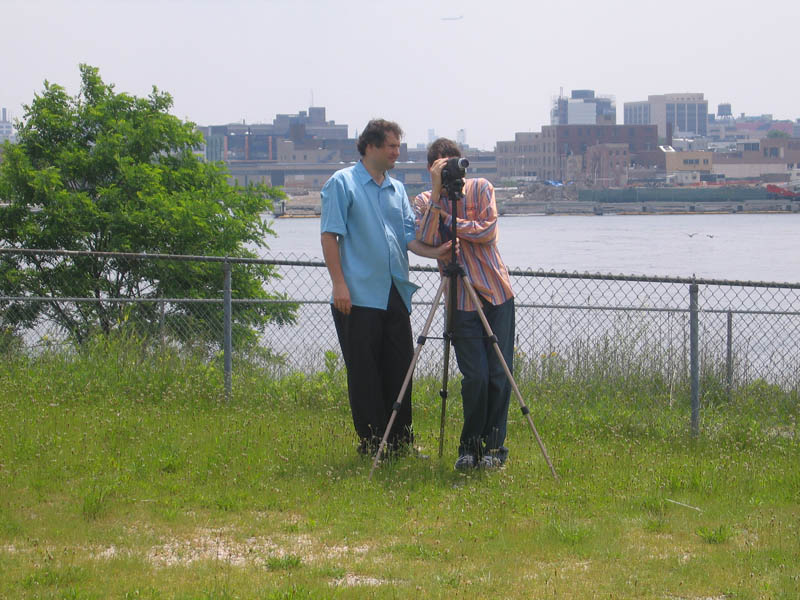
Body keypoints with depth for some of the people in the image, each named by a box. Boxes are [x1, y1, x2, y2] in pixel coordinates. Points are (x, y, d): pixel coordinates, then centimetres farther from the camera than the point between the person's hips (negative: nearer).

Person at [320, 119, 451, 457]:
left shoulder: (397, 189, 17)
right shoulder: (342, 184, -2)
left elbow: (408, 235, 9)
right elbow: (330, 236, -7)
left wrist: (435, 252, -12)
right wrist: (339, 283, -15)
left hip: (396, 294, 6)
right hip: (359, 296, -6)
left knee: (399, 369, 7)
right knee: (364, 375, -1)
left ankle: (400, 441, 15)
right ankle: (371, 444, 5)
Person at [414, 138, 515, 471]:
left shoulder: (480, 189, 4)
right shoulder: (424, 202, 5)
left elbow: (487, 231, -11)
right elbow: (426, 240, -14)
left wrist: (446, 217, -10)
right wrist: (436, 193, -19)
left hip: (497, 294, 1)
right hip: (461, 302, -1)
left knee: (499, 375, -2)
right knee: (475, 377, -9)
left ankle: (493, 447, 11)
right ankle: (469, 447, 9)